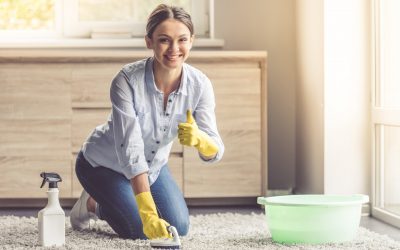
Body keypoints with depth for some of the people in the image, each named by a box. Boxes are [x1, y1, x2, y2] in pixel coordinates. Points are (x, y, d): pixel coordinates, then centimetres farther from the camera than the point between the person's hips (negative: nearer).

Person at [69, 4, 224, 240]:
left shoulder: (200, 84, -22)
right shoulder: (127, 80, -34)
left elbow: (214, 153, -23)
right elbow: (130, 149, -38)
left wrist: (199, 139, -49)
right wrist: (148, 214, -45)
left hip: (153, 166, 5)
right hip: (104, 165, -5)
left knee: (179, 227, 1)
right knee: (142, 230, -15)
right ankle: (92, 203, 16)